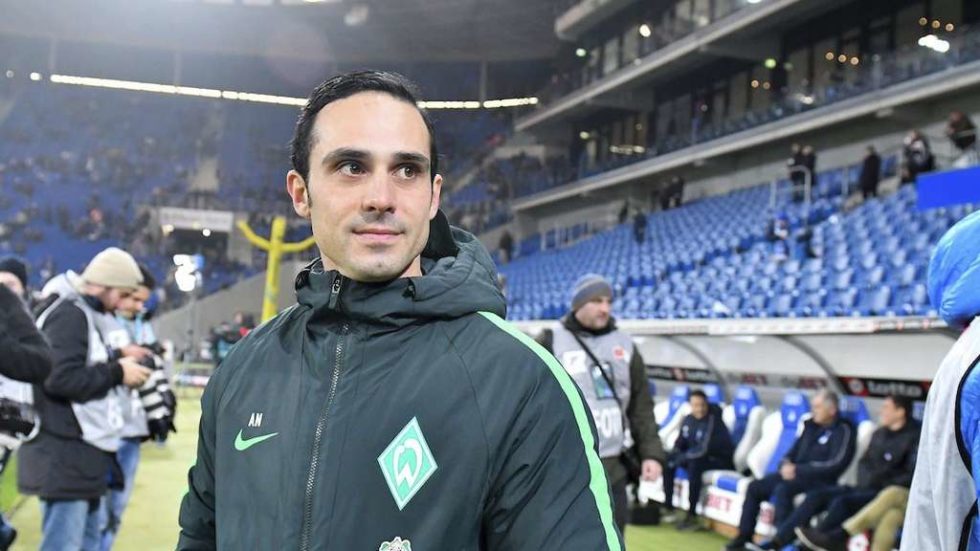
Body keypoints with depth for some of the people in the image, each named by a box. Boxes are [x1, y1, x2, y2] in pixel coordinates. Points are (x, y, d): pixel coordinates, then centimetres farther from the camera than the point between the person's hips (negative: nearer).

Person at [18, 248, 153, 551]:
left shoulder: (84, 313, 16)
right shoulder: (69, 313, -16)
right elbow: (61, 378, -25)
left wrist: (118, 356, 8)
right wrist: (118, 373, -16)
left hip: (80, 451, 11)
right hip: (64, 454, -11)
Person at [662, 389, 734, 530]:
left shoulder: (713, 420, -20)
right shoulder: (688, 420, 2)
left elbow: (704, 450, -27)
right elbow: (680, 444, 12)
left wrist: (681, 457, -24)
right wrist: (674, 455, -10)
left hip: (721, 460, -8)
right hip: (697, 456, 8)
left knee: (694, 463, -35)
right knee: (668, 460, -6)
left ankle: (692, 516, -32)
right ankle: (668, 507, -2)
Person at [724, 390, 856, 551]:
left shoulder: (843, 430, -7)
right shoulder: (811, 425, 15)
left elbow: (836, 464, -18)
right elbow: (794, 451, 23)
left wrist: (797, 470, -18)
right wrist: (786, 465, -3)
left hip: (820, 480, -8)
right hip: (796, 474, 8)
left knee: (782, 489, -34)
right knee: (755, 487, -5)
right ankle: (744, 536, 0)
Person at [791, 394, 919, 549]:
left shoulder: (913, 437, -5)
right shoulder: (879, 434, 19)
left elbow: (912, 476, -13)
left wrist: (885, 487, -16)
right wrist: (864, 481, 3)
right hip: (866, 488, 8)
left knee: (842, 501, -31)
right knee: (816, 496, -9)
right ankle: (778, 540, -15)